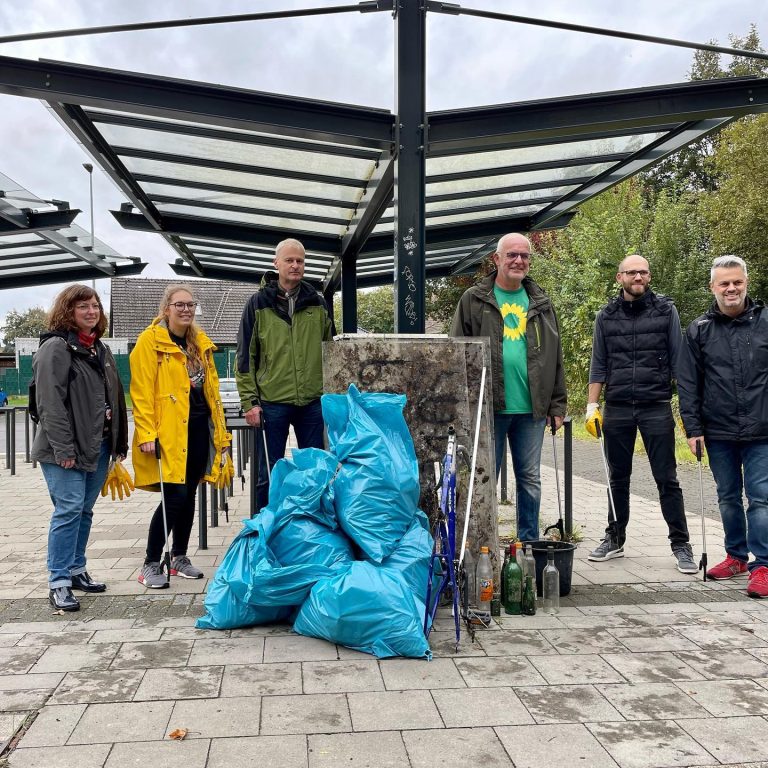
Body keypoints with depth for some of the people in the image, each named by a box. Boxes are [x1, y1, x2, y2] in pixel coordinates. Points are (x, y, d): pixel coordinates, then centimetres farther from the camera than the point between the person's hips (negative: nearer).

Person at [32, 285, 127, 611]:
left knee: (84, 510, 13)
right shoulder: (55, 348, -8)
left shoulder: (100, 349, 18)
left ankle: (76, 570, 24)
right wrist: (63, 448, -21)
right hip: (67, 450, -7)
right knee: (69, 509, -9)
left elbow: (113, 397, 21)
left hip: (98, 446, 8)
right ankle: (58, 583, -2)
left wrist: (117, 441, 15)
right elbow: (50, 403, -16)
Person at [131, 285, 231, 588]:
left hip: (198, 428, 7)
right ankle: (151, 564, 4)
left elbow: (211, 387, 18)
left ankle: (179, 557, 26)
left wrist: (220, 429, 15)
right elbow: (141, 393, -11)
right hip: (169, 431, -6)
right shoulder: (150, 341, -6)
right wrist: (147, 434, -18)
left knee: (188, 495, 12)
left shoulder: (200, 342, 15)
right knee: (174, 497, -9)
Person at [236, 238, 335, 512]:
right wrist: (249, 401, -6)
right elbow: (245, 355, -1)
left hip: (312, 401, 3)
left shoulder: (317, 303, 8)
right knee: (270, 472, 6)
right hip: (272, 402, -2)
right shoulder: (259, 303, 1)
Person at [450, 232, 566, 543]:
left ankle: (530, 544, 23)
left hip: (532, 409, 3)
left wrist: (557, 405, 7)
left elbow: (555, 358, 12)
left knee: (530, 479, 11)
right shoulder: (474, 300, 2)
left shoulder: (540, 303, 12)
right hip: (488, 407, -3)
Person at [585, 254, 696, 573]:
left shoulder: (665, 311, 4)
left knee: (667, 479, 0)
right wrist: (592, 406, 4)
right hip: (617, 409, 2)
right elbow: (598, 365, 10)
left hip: (657, 408, -2)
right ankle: (615, 539, 23)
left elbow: (678, 361, 3)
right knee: (618, 478, 11)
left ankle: (680, 544, 10)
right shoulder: (606, 316, 8)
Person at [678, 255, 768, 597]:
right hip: (719, 433, 2)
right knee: (728, 498, 13)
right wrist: (693, 428, -1)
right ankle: (736, 556, 28)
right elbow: (688, 385, 4)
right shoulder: (699, 331, 4)